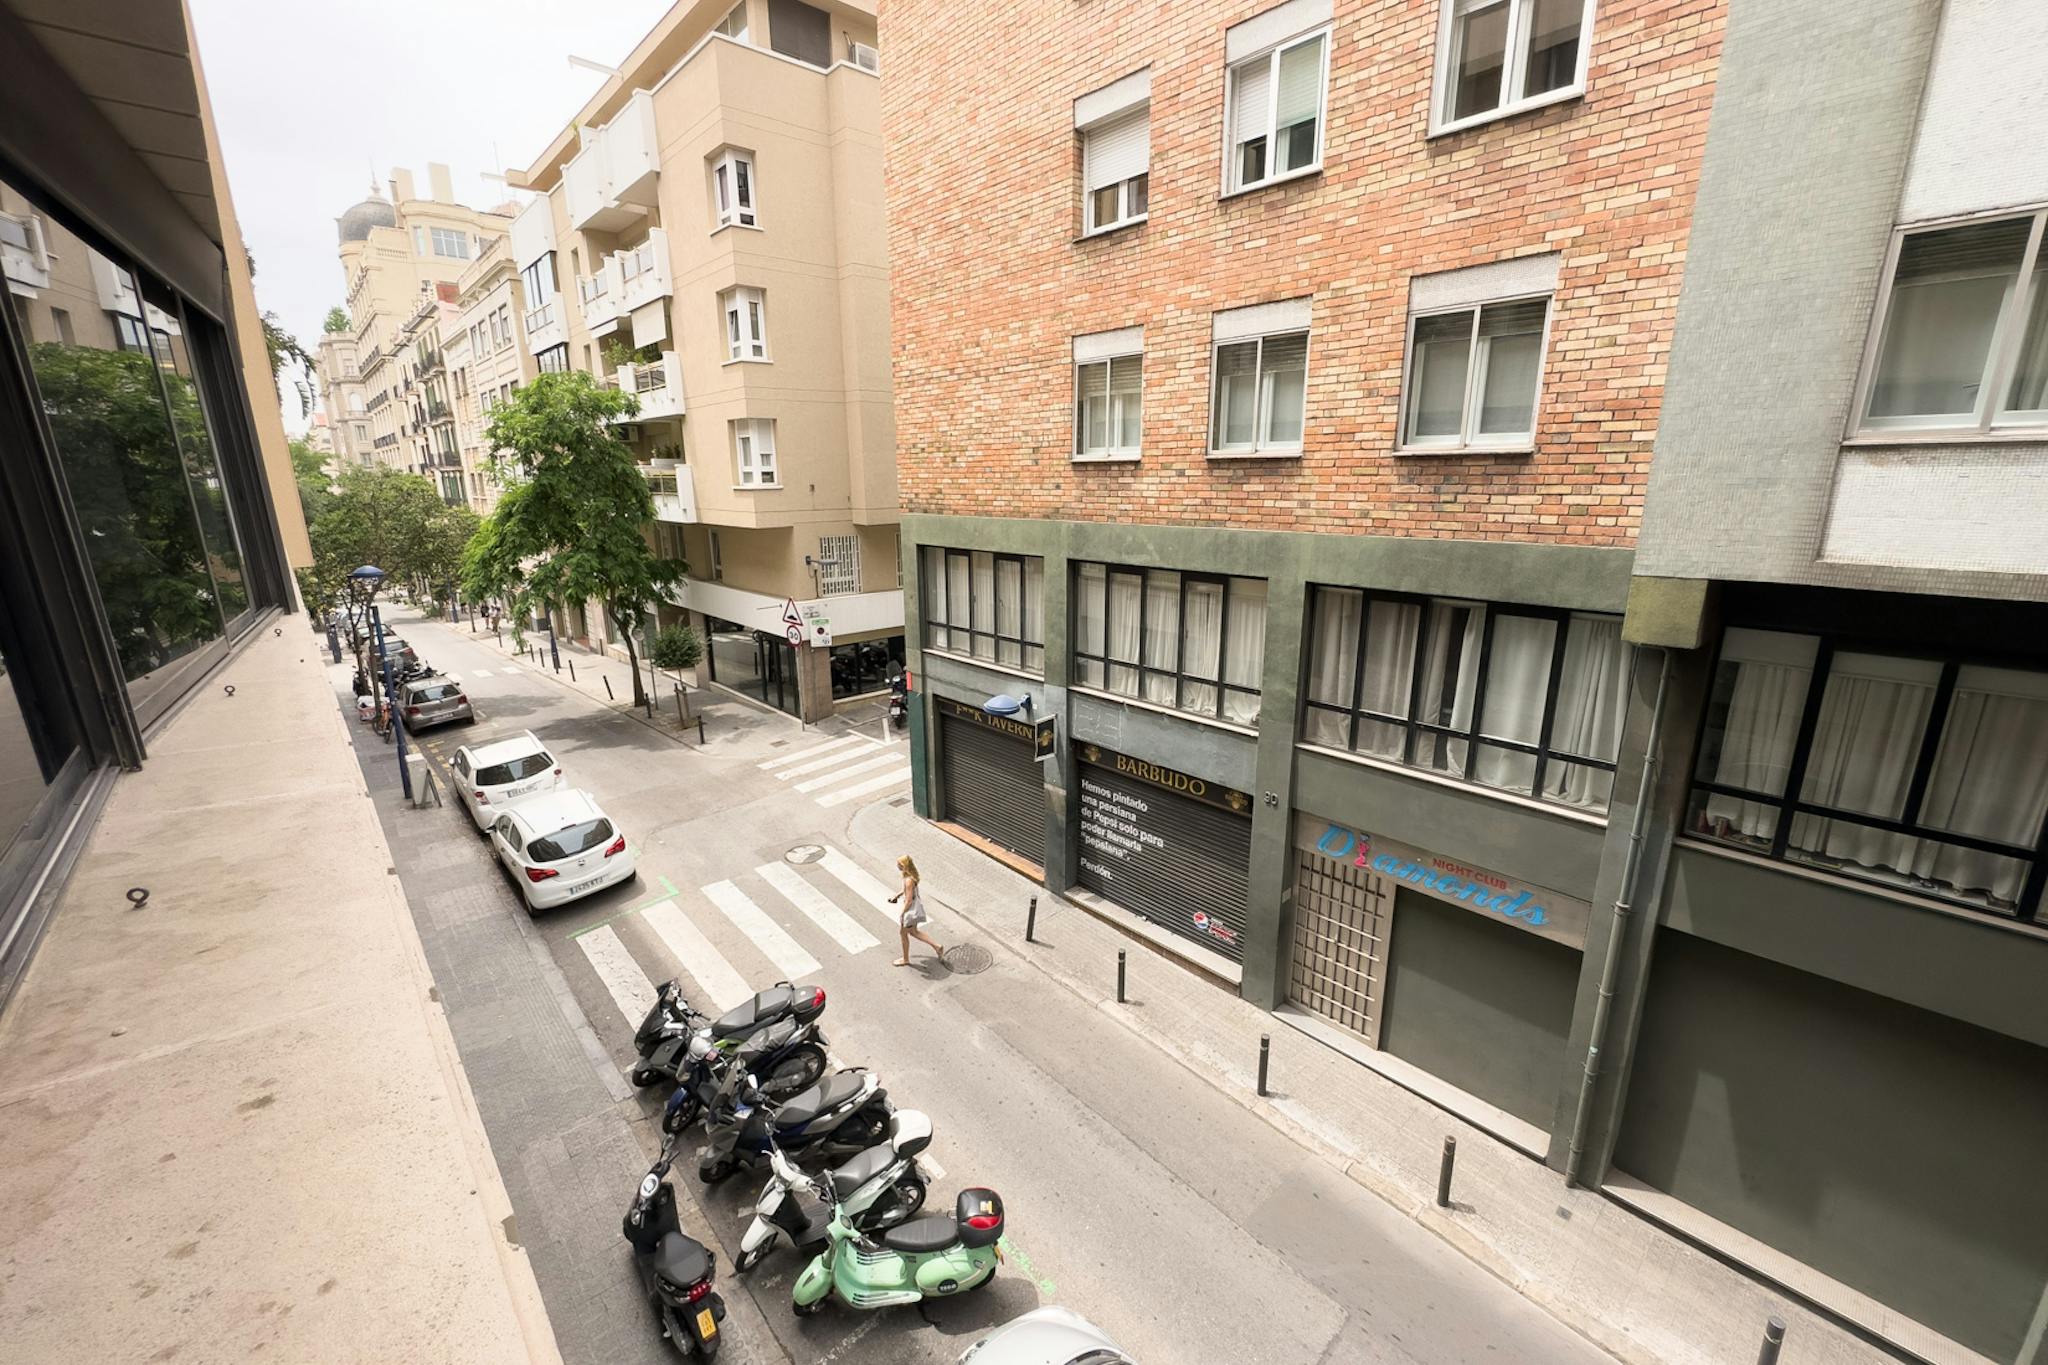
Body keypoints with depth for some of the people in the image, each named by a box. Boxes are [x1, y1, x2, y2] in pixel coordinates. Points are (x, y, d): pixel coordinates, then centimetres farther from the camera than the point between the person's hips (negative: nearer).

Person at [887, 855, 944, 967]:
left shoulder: (909, 880, -32)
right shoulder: (910, 874, -4)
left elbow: (908, 900, -27)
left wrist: (902, 914, -18)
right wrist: (897, 895, 17)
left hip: (911, 909, -9)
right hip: (916, 907, 9)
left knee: (903, 933, 14)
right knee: (913, 932, 24)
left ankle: (905, 959, 34)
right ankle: (936, 947, 27)